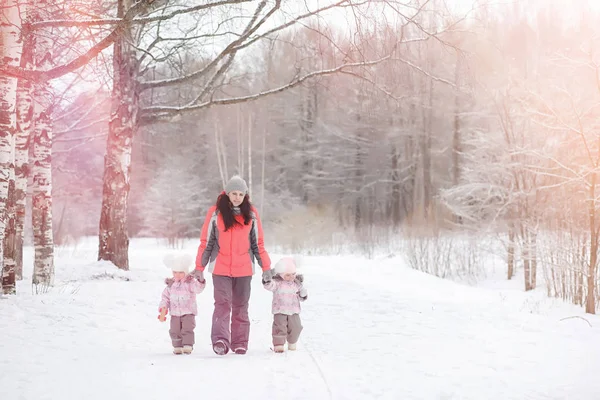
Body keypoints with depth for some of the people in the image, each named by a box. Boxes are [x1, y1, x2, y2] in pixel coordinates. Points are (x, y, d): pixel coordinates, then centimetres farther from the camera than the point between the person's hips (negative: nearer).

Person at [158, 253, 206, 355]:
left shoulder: (190, 282, -6)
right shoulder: (171, 284, 5)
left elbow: (198, 289, -22)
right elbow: (165, 297, 9)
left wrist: (200, 281, -42)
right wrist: (163, 310, 2)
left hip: (188, 312, -3)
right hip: (175, 313, 3)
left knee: (187, 329, -12)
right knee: (175, 331, 3)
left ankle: (188, 346, -5)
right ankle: (177, 346, 16)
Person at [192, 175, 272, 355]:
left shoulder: (251, 214, 4)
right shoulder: (216, 212, -1)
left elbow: (258, 243, 10)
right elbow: (206, 242, 3)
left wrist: (266, 267, 6)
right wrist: (199, 267, 2)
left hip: (244, 269, 2)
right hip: (220, 268, -2)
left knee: (240, 307, 8)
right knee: (223, 304, -14)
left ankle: (240, 343, 15)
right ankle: (220, 340, -25)